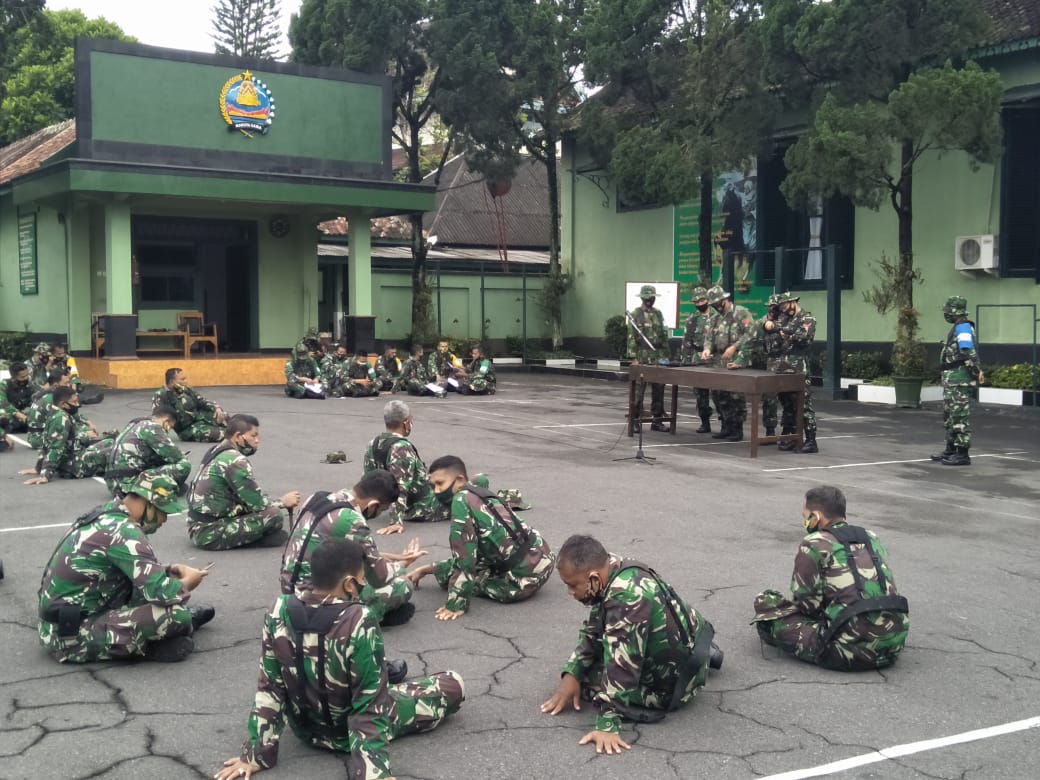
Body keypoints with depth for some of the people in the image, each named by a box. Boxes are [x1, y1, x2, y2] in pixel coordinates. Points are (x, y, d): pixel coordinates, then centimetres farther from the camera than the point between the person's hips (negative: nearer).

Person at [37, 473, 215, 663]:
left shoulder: (106, 515, 7)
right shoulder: (123, 532, -21)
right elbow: (162, 592, -23)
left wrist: (167, 571, 9)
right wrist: (187, 583, -2)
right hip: (73, 638, -10)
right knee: (175, 613, -20)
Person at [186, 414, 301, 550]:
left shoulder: (217, 450, 12)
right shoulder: (235, 461, -17)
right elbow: (258, 503, -15)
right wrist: (283, 502, 2)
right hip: (209, 535, -10)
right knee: (275, 515, -20)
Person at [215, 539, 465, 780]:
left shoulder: (280, 612, -18)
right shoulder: (359, 622, -32)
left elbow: (269, 688, -10)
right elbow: (370, 706, -29)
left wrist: (254, 754, -3)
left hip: (304, 726, 5)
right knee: (454, 685, 9)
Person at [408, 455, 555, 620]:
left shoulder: (462, 500, -13)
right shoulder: (480, 495, 14)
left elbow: (464, 556, -18)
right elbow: (469, 553, 19)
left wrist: (456, 604, -17)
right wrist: (426, 569, 19)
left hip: (526, 574, -9)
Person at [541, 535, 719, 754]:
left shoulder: (627, 597, -37)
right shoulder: (614, 573, -9)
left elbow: (621, 665, -38)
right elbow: (591, 632, 2)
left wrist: (607, 725, -36)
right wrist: (571, 673, -10)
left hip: (677, 677, -6)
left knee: (589, 679, -12)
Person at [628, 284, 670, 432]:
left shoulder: (658, 313, 13)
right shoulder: (635, 314, -2)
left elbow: (664, 335, 16)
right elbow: (631, 337, -7)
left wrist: (665, 355, 10)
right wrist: (634, 358, -13)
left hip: (658, 357, 5)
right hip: (642, 357, -5)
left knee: (658, 389, 5)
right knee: (639, 390, -2)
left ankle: (657, 420, 12)